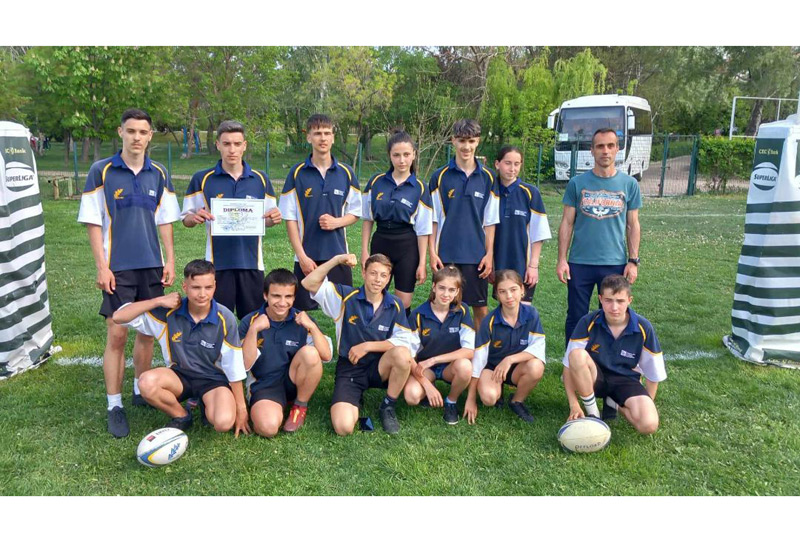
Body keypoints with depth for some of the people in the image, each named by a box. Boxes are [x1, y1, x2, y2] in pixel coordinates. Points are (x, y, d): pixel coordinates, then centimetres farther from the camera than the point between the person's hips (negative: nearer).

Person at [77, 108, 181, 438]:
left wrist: (170, 260, 3)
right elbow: (93, 222, -4)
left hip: (152, 266, 4)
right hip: (118, 268, -3)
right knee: (117, 336, -3)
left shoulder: (159, 174, 6)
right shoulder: (101, 172, -3)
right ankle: (115, 406, 8)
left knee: (148, 330, 10)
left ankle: (141, 391, 27)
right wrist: (102, 266, -9)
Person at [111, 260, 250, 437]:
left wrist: (241, 407, -6)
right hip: (180, 375, 2)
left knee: (224, 422, -31)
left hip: (214, 379, -2)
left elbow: (235, 368, -10)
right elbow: (118, 317, -15)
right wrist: (159, 301, -24)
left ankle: (207, 408, 8)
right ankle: (181, 417, -1)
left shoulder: (225, 318, -17)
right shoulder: (169, 312, -13)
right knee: (147, 382, -30)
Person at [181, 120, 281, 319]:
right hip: (218, 263, -1)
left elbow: (268, 219, 13)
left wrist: (274, 218, -10)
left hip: (252, 262, 1)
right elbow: (186, 219, 7)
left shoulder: (260, 179, 6)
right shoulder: (202, 179, 2)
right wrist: (196, 218, -16)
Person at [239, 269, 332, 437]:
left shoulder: (301, 320, -5)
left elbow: (326, 356, -13)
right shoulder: (249, 321, -7)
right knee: (268, 427, -32)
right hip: (264, 385, -2)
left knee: (310, 353, -29)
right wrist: (253, 330, -25)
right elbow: (244, 365, -14)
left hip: (294, 380, 2)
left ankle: (300, 406, -5)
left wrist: (312, 326, -25)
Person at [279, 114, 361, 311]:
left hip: (338, 254, 1)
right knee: (303, 310, 4)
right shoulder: (297, 173, -1)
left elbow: (355, 212, 11)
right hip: (307, 257, -1)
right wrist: (302, 256, -9)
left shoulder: (346, 173, 4)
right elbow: (290, 218, -2)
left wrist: (336, 222, -11)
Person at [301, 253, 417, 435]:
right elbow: (309, 283, -15)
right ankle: (355, 401, 15)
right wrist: (337, 260, -23)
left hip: (379, 368, 1)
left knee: (402, 354, -33)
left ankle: (388, 406, -6)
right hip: (349, 370, -1)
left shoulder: (395, 305, -4)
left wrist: (367, 346, -15)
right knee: (344, 427, -23)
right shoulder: (346, 296, -8)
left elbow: (405, 342, -11)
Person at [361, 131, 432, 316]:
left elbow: (423, 230, -3)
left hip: (407, 247, -2)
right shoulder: (376, 182, 1)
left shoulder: (419, 188, -4)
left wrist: (422, 263, -4)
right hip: (380, 243, 2)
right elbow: (367, 218, 7)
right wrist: (364, 250, 2)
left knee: (403, 303, 3)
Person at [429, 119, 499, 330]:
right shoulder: (440, 176, 0)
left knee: (480, 307, 7)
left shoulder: (487, 178, 3)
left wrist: (490, 253, 0)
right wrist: (432, 252, -3)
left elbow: (490, 221, 5)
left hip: (477, 255, 1)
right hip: (446, 253, -1)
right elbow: (433, 219, 2)